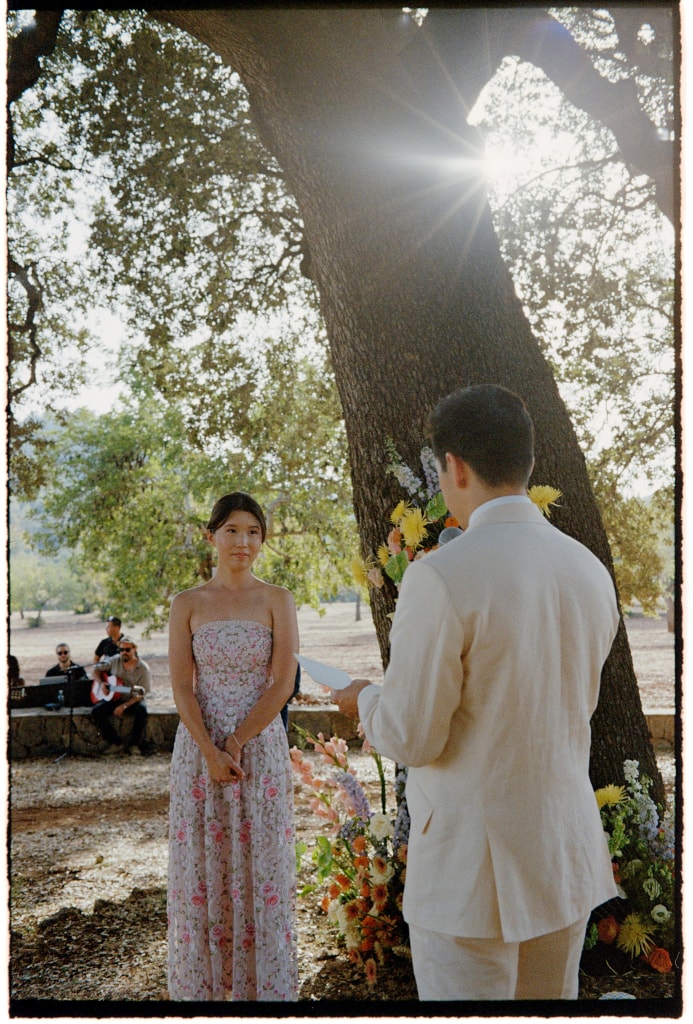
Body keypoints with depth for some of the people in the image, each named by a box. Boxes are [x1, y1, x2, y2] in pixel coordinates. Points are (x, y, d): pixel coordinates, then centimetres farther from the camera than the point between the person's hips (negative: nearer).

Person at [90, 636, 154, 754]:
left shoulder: (143, 668, -9)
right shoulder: (114, 660, 2)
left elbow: (142, 693, -13)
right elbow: (96, 670, 13)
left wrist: (124, 706, -23)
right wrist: (101, 683, -7)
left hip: (132, 700, -3)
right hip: (113, 698, 3)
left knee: (142, 710, -35)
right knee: (96, 711, -23)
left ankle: (132, 743, -16)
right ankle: (117, 742, -16)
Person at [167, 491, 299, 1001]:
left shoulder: (277, 600, 0)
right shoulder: (188, 604, 3)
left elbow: (283, 684, -7)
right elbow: (182, 688, -3)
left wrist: (236, 744, -13)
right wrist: (210, 752, -13)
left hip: (261, 745, -1)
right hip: (199, 746, 1)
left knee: (260, 861, 5)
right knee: (202, 862, 7)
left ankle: (264, 982, 20)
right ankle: (203, 981, 23)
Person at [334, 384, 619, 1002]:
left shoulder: (440, 579, -20)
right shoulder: (591, 571, 0)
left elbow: (413, 739, -16)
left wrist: (365, 701, 5)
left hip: (472, 865, -6)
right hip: (568, 854, 6)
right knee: (553, 999, 20)